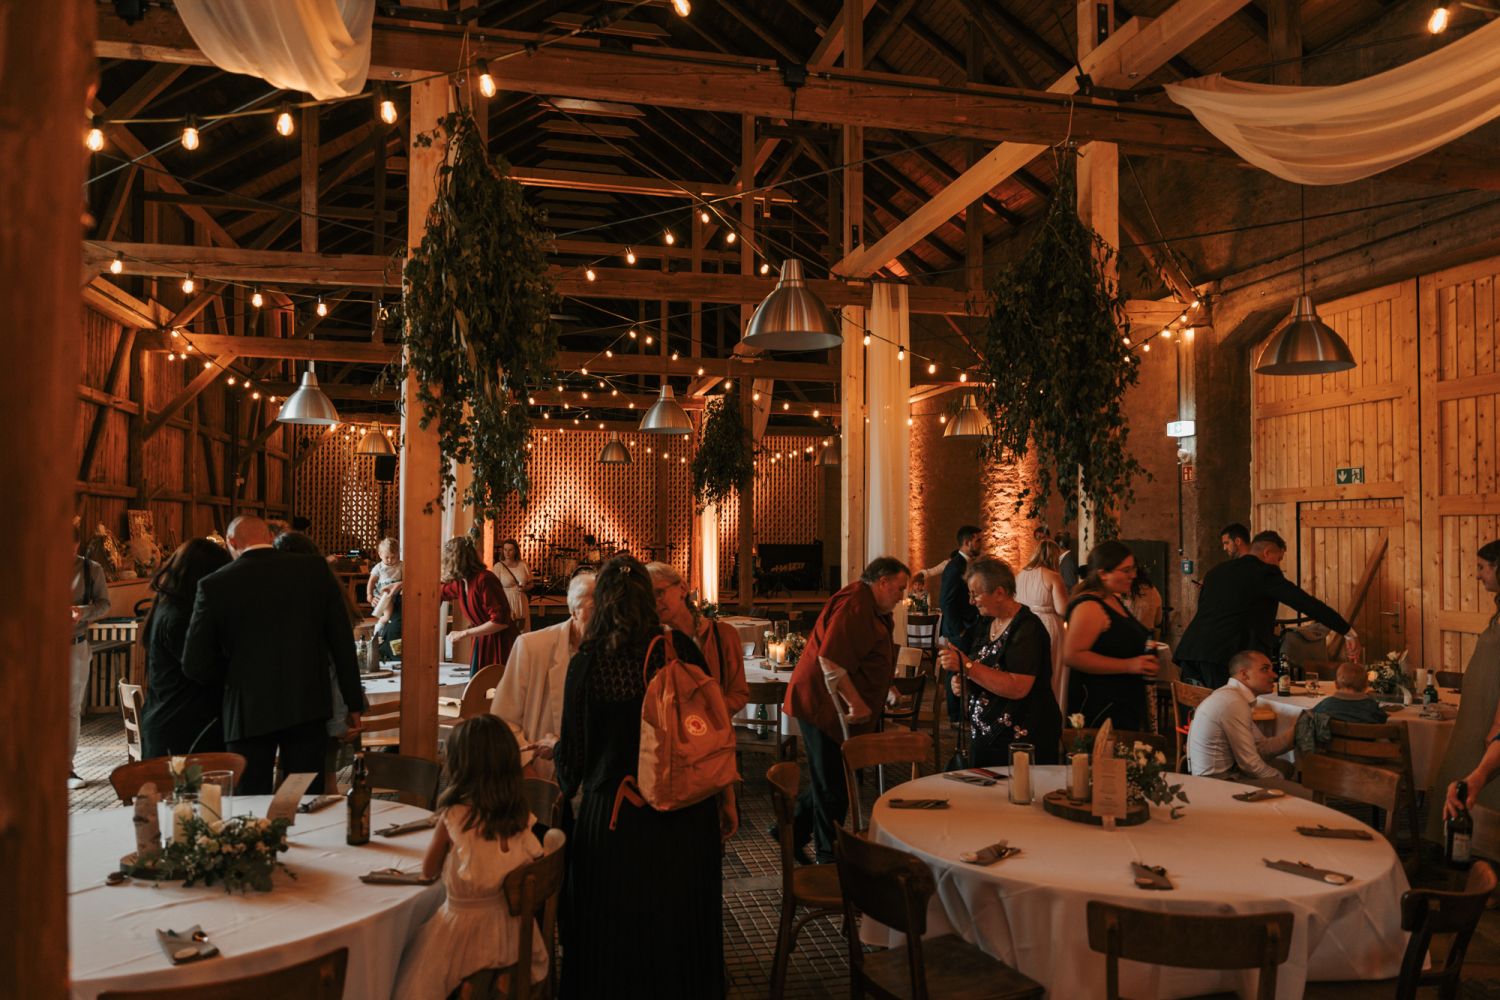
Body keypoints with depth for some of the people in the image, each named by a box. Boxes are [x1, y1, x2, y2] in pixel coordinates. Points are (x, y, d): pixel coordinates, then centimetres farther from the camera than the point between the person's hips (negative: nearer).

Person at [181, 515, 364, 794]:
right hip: (309, 706, 2)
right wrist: (354, 703, 7)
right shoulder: (316, 569, -2)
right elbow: (342, 641, 0)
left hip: (248, 712, -1)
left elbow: (195, 665, -3)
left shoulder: (215, 585, -5)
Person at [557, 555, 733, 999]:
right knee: (677, 929, 19)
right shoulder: (678, 647, -6)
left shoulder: (586, 663, -8)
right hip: (686, 813, 2)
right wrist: (726, 800, 7)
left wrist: (565, 786, 21)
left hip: (612, 814, -1)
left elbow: (574, 749, -1)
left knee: (612, 940, 16)